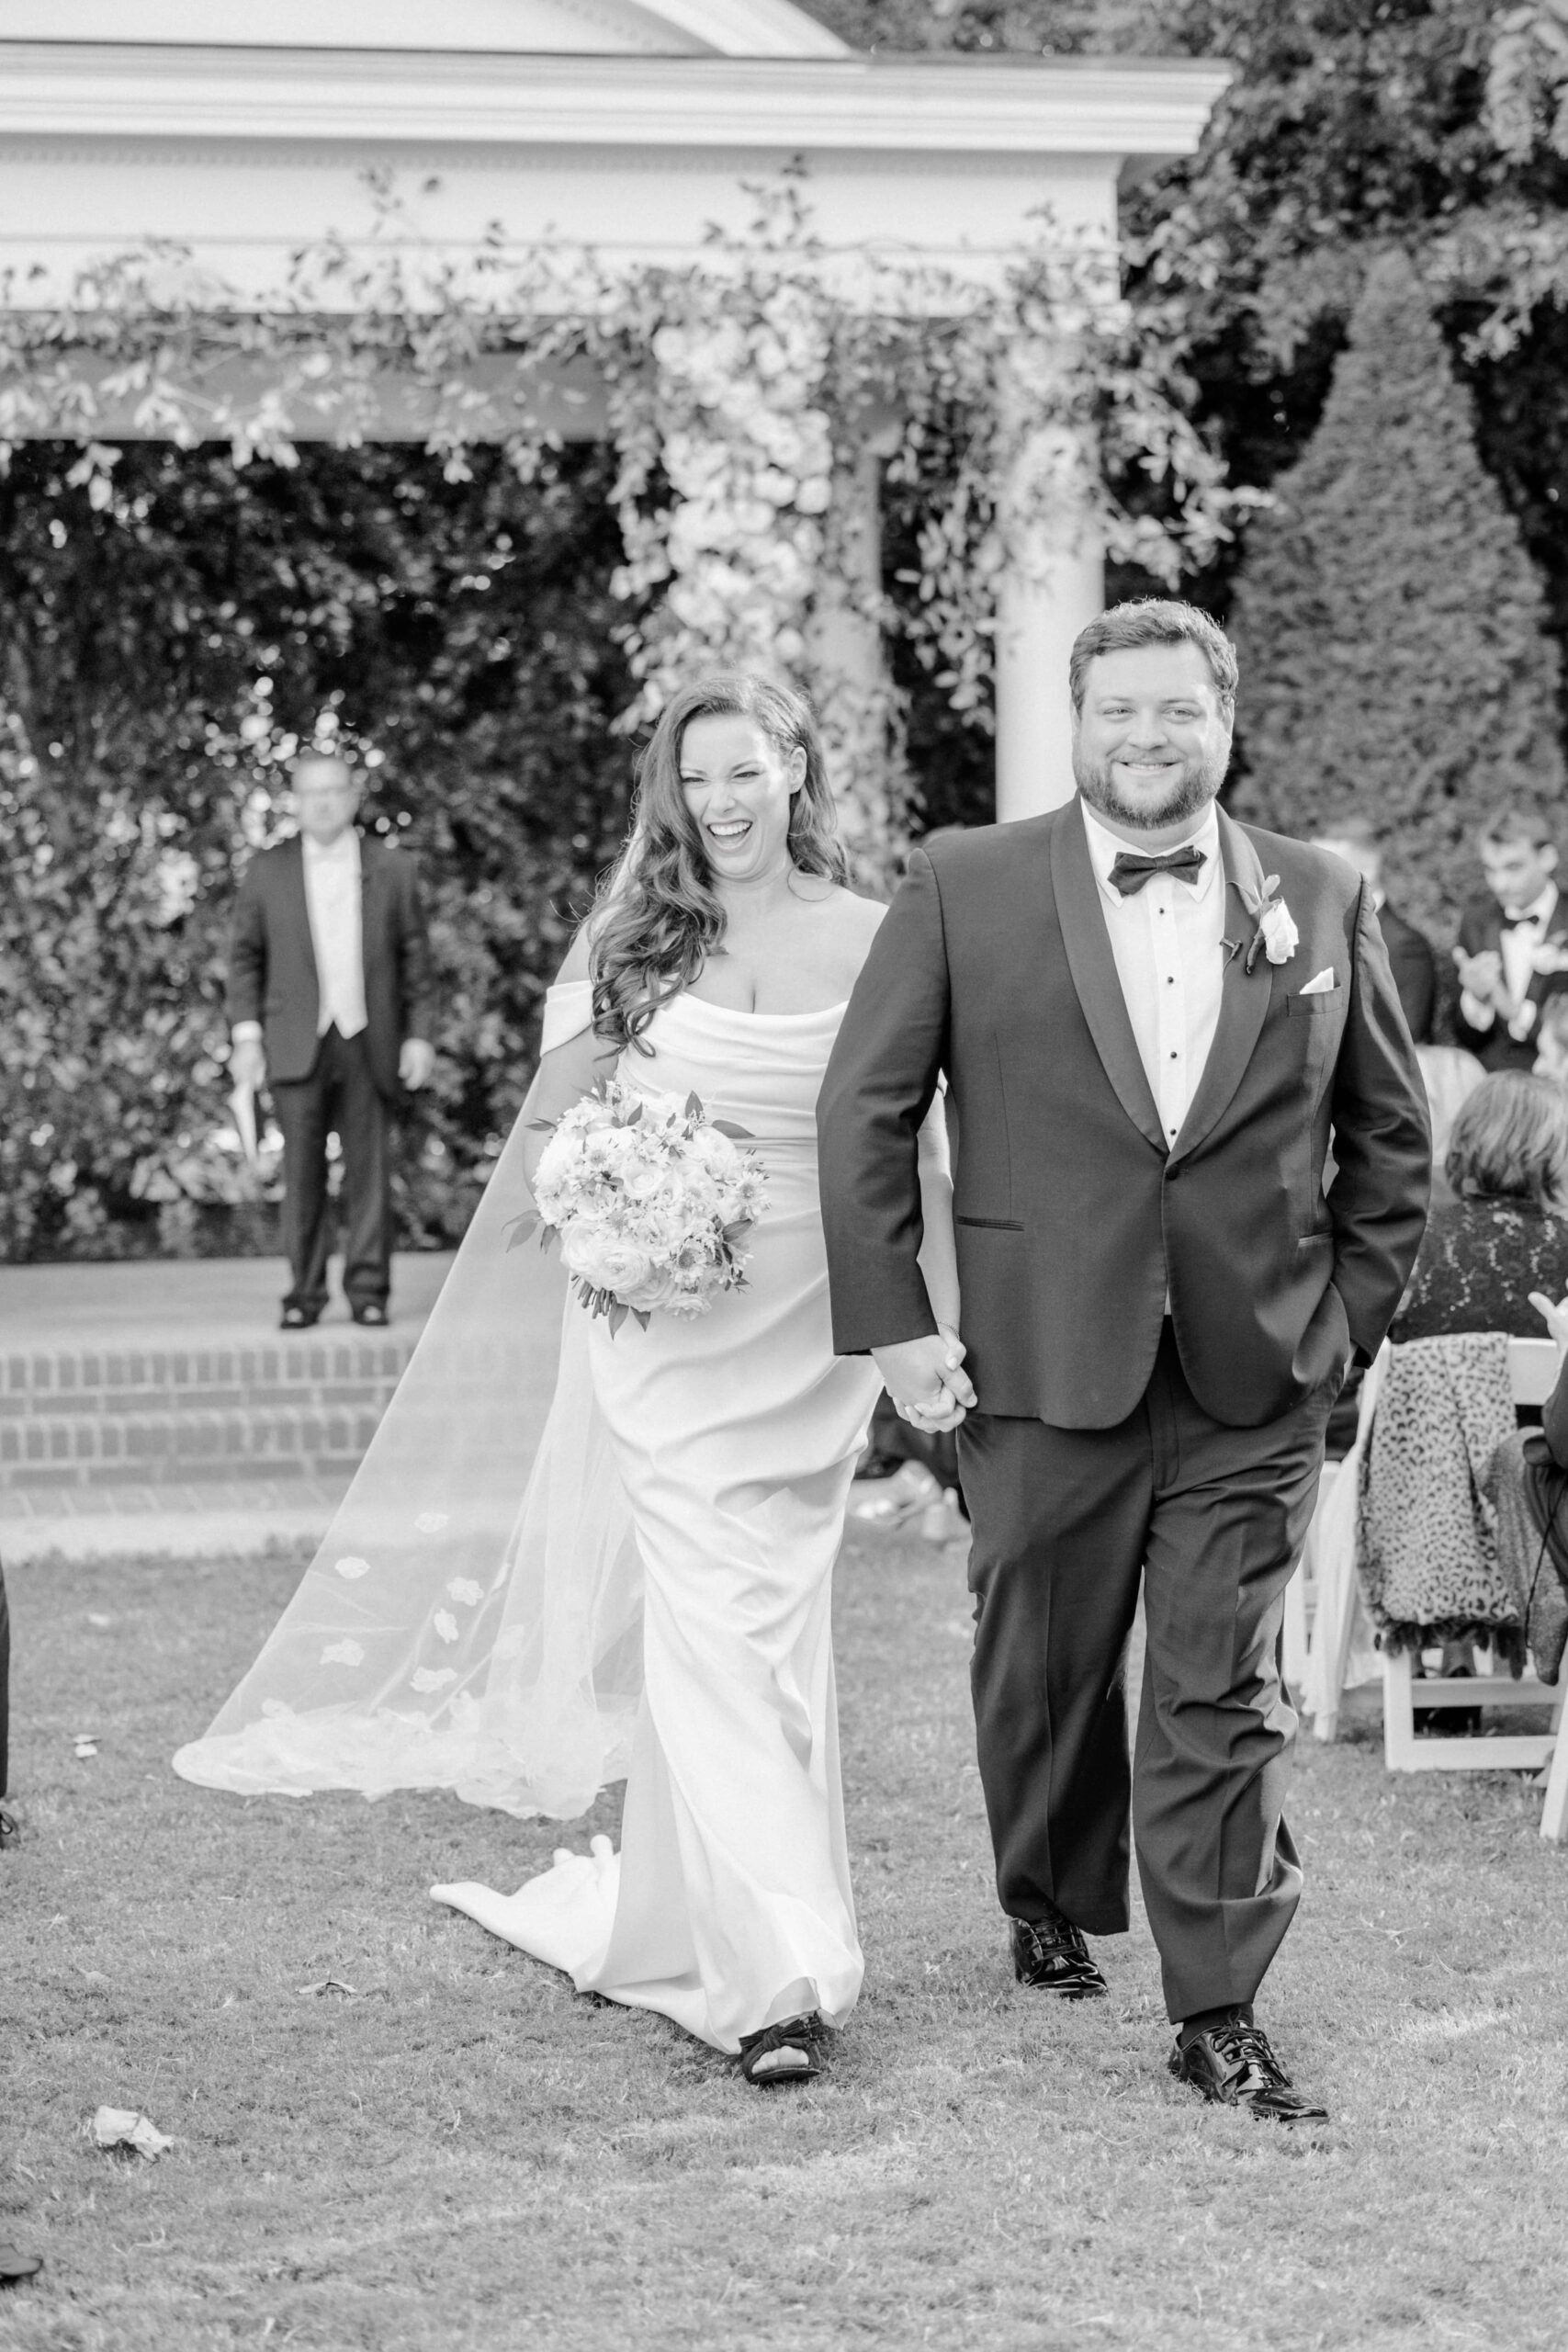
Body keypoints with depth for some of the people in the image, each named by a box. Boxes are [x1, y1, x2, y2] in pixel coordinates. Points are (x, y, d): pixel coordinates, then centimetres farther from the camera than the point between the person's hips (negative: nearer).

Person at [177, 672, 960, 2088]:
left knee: (774, 1624, 9)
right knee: (707, 1622, -9)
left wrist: (946, 1324, -3)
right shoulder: (637, 935, 3)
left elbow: (912, 1145, 3)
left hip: (807, 1333, 1)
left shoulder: (869, 939, 1)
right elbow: (554, 1119, 10)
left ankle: (680, 1905, 26)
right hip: (663, 1321, -1)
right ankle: (776, 1969, -11)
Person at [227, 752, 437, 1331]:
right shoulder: (266, 870, 6)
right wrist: (246, 1036, 0)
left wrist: (419, 1036, 3)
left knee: (368, 1168, 0)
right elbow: (245, 956, 8)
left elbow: (414, 957, 8)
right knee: (302, 1172, -1)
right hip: (297, 1043, 0)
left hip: (368, 1043, 0)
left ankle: (368, 1289, 5)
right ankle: (304, 1294, 4)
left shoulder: (393, 868, 6)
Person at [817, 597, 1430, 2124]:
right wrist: (889, 1324, -5)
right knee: (1043, 1669, 14)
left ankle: (1218, 2011, 5)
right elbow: (863, 1109, 0)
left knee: (1223, 1696, -1)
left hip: (1254, 1381, 0)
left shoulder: (1322, 904, 5)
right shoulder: (963, 892, -1)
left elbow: (1390, 1135, 13)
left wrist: (1348, 1315, 7)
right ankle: (1052, 1901, 40)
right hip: (1044, 1368, 0)